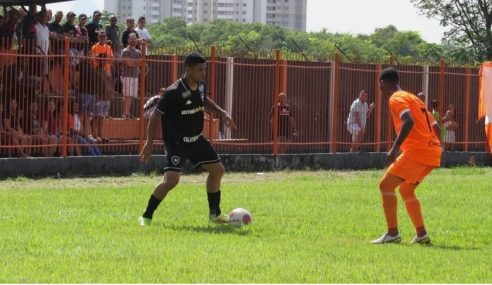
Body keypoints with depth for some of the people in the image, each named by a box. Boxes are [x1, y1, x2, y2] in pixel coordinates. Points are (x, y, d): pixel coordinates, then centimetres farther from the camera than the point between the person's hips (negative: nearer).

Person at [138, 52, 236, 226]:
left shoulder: (200, 85, 0)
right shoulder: (174, 92, -23)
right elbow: (156, 115, -18)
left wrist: (222, 113, 12)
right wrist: (149, 143, -19)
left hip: (196, 139, 8)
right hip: (176, 142, -8)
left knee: (217, 170, 11)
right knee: (171, 179, -21)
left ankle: (214, 214, 27)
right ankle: (146, 217, -6)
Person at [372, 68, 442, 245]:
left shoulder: (396, 99, -3)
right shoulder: (413, 99, 24)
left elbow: (409, 121, -22)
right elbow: (435, 126, 22)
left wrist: (395, 148, -25)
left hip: (417, 150, -9)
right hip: (433, 150, 9)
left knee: (386, 185, -5)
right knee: (406, 190, 22)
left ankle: (392, 234, -11)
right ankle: (421, 235, 17)